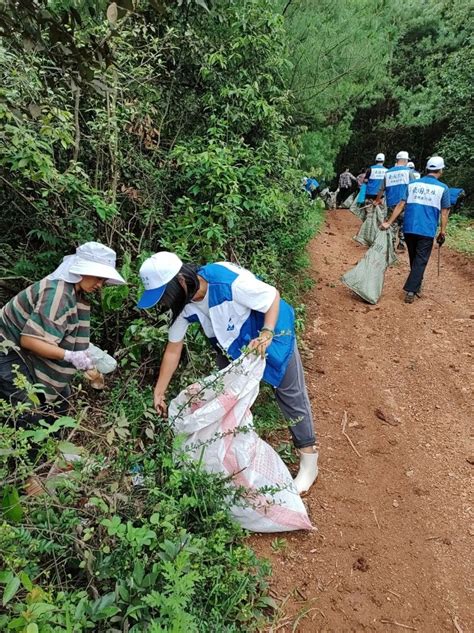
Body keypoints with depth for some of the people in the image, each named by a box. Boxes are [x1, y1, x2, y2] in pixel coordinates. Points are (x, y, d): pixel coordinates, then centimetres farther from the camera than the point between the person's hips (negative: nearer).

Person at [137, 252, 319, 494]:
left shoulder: (229, 281, -39)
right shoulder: (183, 304, -18)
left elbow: (273, 296, -24)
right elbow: (173, 349, -5)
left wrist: (266, 334, -38)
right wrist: (159, 392, -2)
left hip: (271, 330, -6)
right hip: (232, 342, 6)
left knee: (290, 393, 2)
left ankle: (309, 459, 17)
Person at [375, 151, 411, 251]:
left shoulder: (388, 172, 8)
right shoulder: (408, 171, -1)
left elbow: (382, 189, 13)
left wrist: (378, 200, 27)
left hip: (391, 204, 2)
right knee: (403, 224, 10)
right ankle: (401, 244, 11)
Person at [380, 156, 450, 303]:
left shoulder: (413, 184, 7)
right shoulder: (443, 188, 0)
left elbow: (400, 205, 2)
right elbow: (444, 213, -2)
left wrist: (389, 222, 1)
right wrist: (442, 232, 2)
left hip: (409, 229, 4)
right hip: (427, 231, -3)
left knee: (414, 259, 19)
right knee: (420, 261, 1)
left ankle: (417, 285, 32)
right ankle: (410, 291, -8)